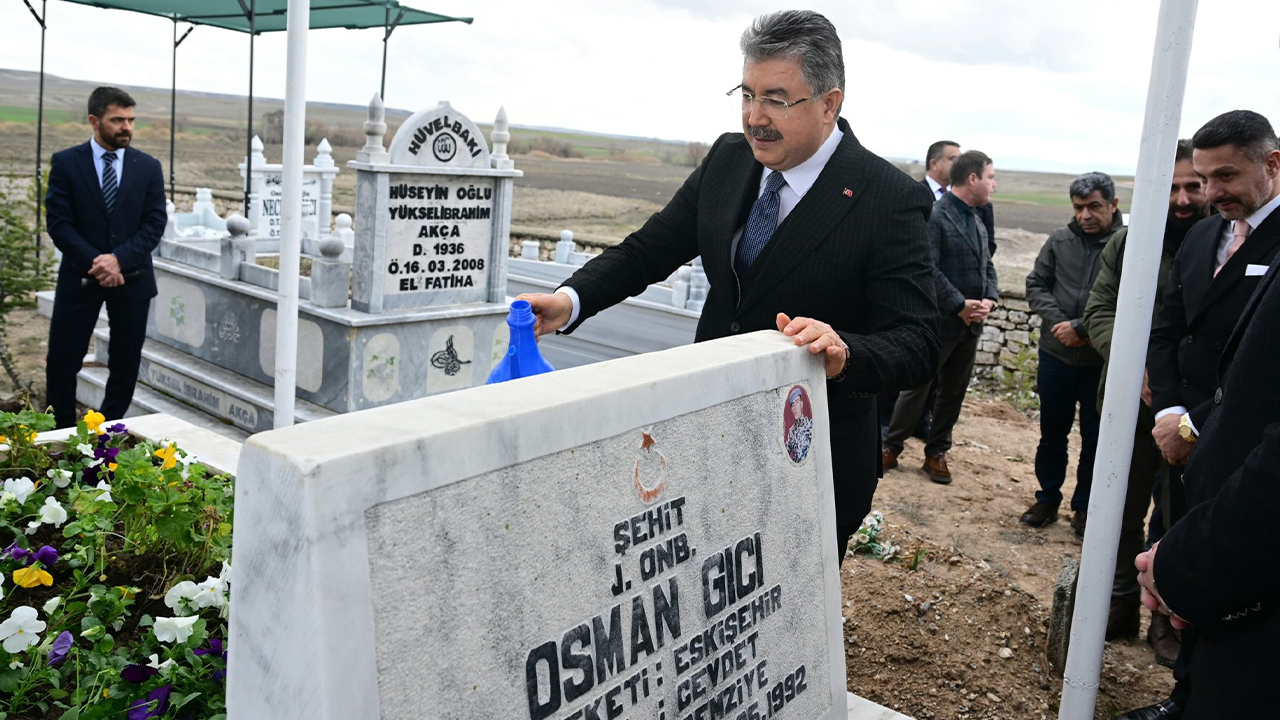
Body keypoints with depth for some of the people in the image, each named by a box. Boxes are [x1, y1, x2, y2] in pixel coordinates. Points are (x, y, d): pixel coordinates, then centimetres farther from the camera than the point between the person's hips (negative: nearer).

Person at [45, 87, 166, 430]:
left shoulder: (148, 167, 4)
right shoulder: (65, 163, -1)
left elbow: (155, 223, -2)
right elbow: (58, 222, -5)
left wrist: (119, 259, -15)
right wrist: (95, 263, -17)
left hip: (131, 277, 1)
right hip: (79, 276, -1)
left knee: (126, 364, 7)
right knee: (62, 361, 1)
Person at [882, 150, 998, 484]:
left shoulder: (977, 222, 13)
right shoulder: (935, 216, -14)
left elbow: (987, 266, 17)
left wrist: (989, 299, -2)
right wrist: (959, 305, -21)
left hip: (971, 325, 8)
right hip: (940, 322, -8)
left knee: (954, 392, 13)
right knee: (917, 388, 2)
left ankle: (936, 453, 24)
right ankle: (891, 448, 16)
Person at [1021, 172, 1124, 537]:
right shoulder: (1060, 240, 2)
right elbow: (1036, 285, 6)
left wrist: (1081, 328, -17)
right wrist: (1059, 321, -9)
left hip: (1102, 361, -3)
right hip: (1056, 354, 4)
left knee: (1095, 437, 10)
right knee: (1052, 431, 15)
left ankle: (1084, 506, 26)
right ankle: (1048, 498, 30)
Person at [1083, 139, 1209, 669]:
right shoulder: (1128, 242, 0)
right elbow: (1100, 310, 0)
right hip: (1130, 402, 2)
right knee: (1123, 509, 14)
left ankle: (1169, 619, 27)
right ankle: (1121, 604, 32)